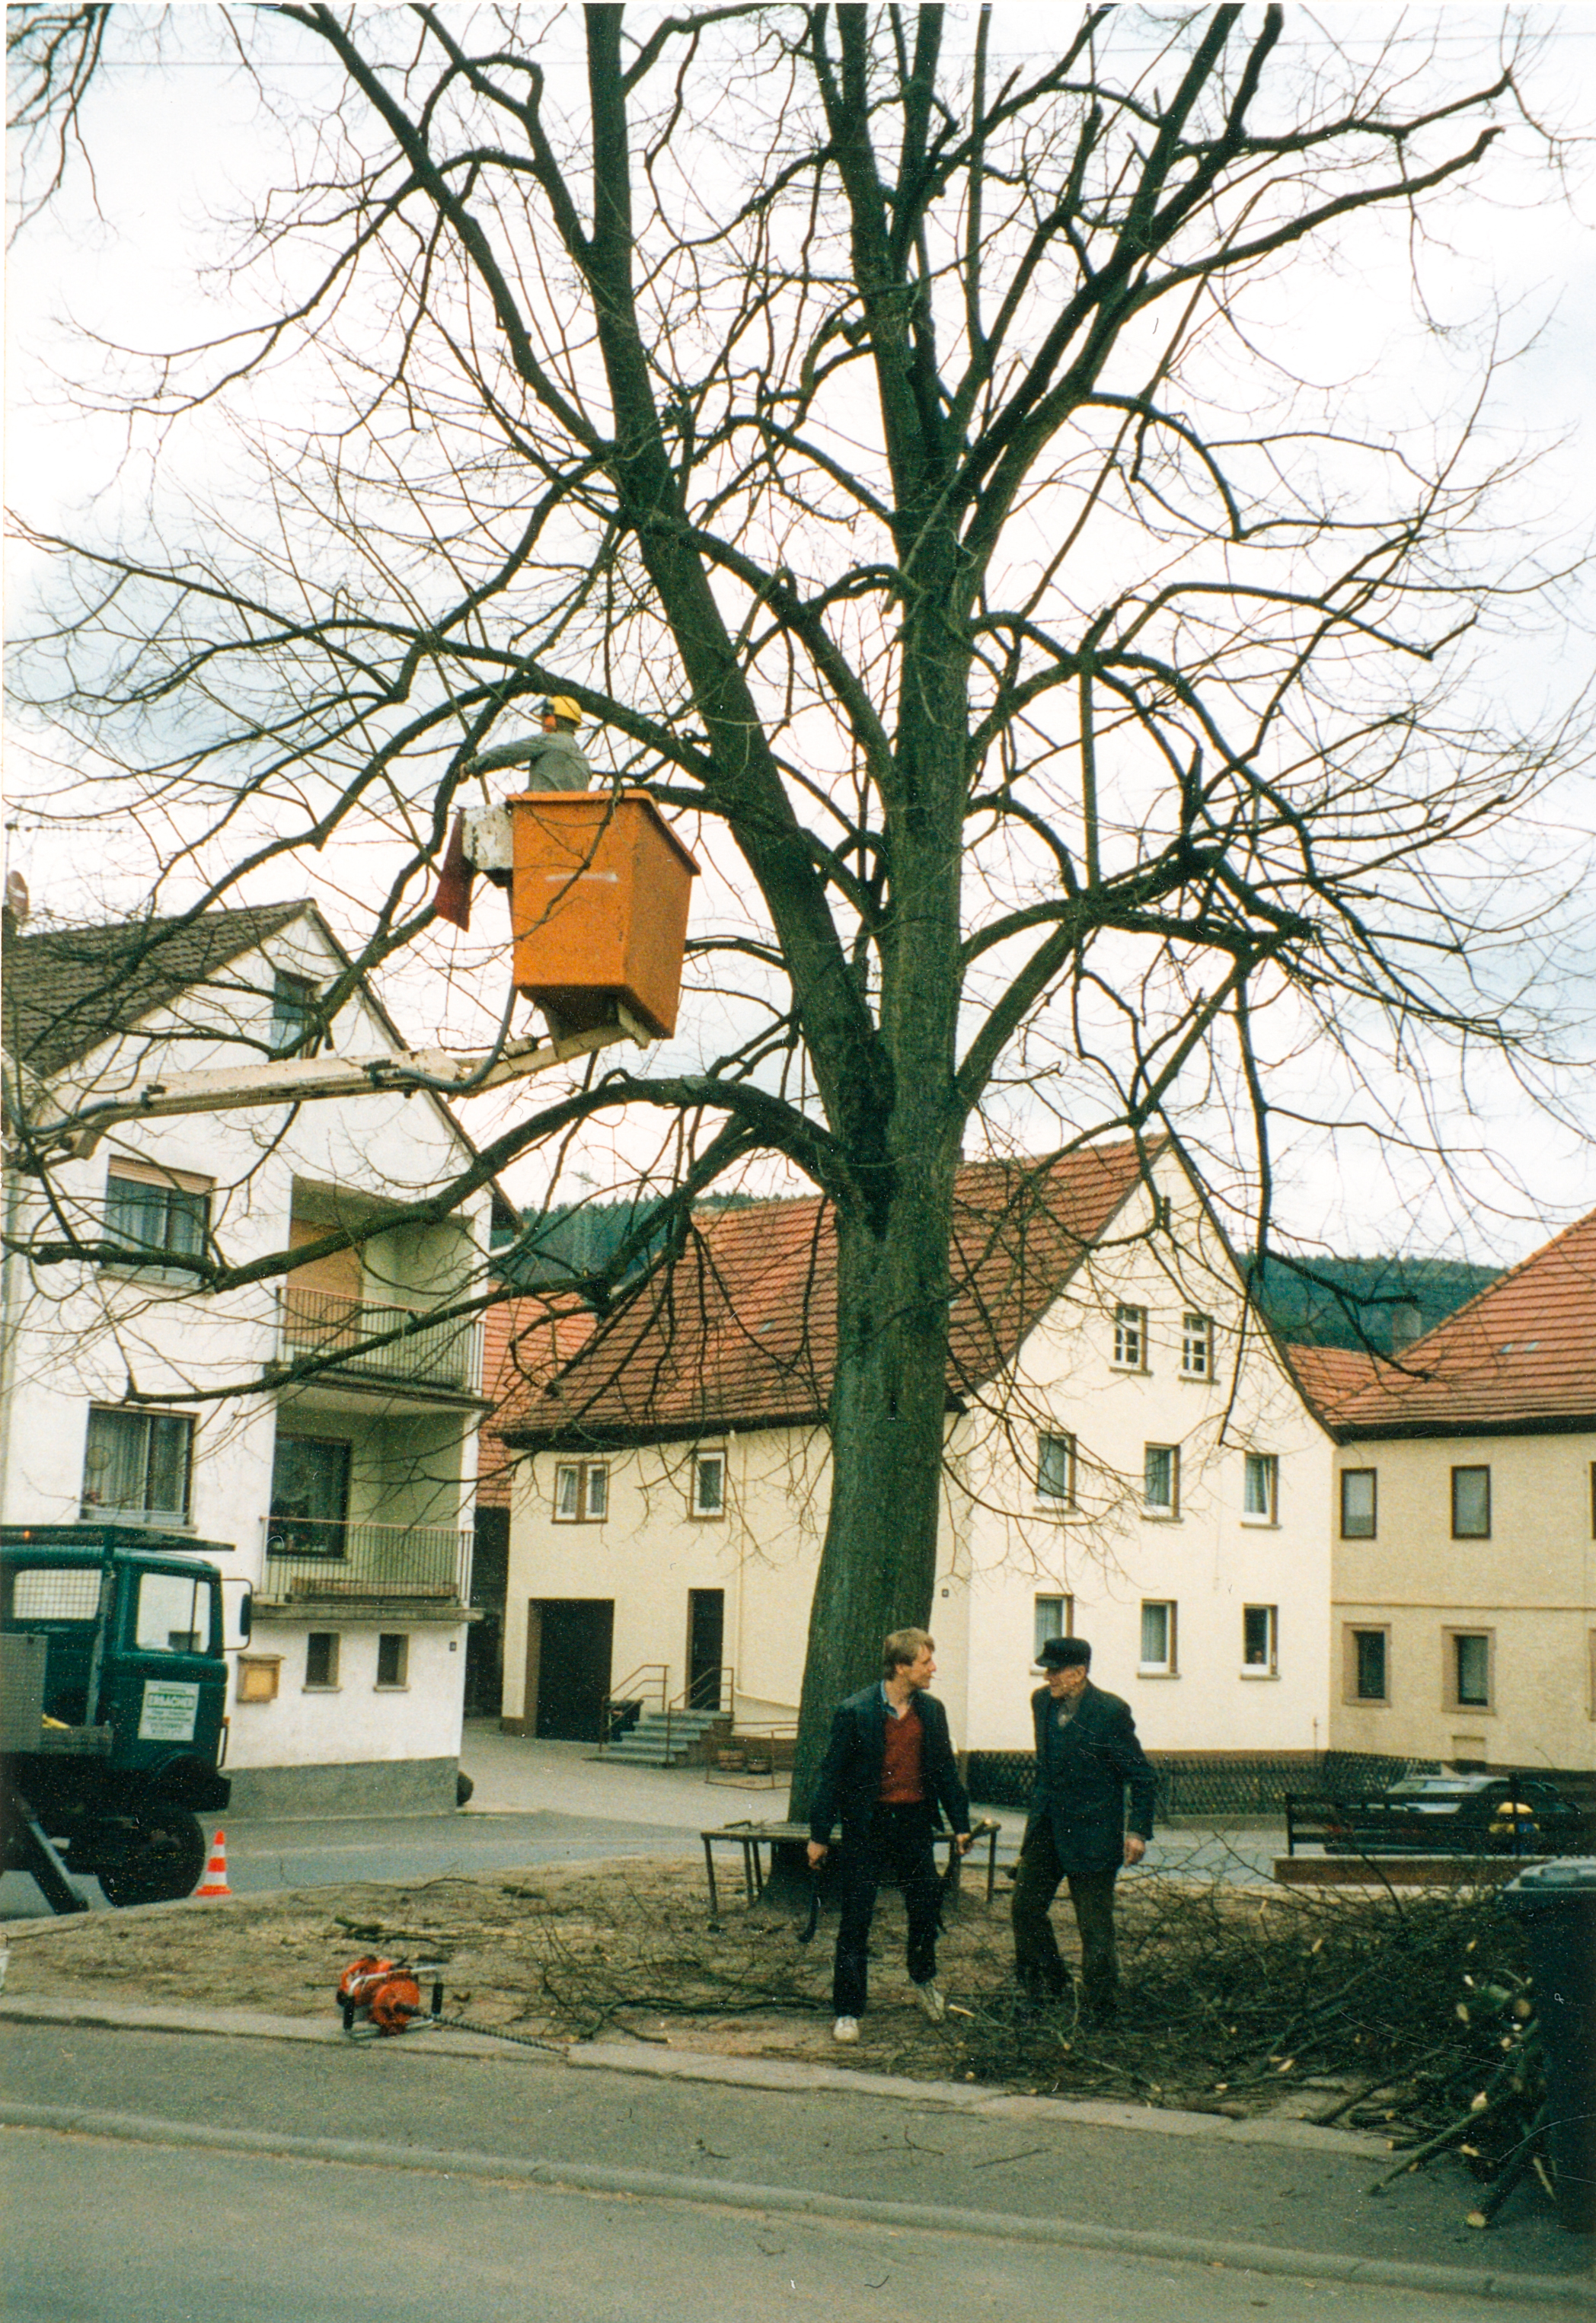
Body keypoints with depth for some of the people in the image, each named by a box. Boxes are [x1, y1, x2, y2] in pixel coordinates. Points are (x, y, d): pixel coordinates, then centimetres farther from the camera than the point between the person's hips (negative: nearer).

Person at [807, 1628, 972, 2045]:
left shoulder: (931, 1711, 3)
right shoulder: (855, 1712, -11)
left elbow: (945, 1770, 13)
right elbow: (832, 1774, -8)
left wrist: (961, 1823, 11)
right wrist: (819, 1835, -7)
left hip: (913, 1823, 4)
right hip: (865, 1826, -4)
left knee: (927, 1906, 10)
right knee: (856, 1920, 1)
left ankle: (923, 1978, 39)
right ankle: (848, 2011, 11)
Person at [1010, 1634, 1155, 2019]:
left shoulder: (1110, 1712, -17)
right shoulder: (1042, 1701, 3)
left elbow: (1141, 1776, -10)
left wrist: (1139, 1831, -13)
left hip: (1091, 1833, -7)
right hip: (1046, 1827, 7)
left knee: (1094, 1922, 0)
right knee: (1025, 1906, 11)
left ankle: (1101, 2006, 15)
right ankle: (1049, 1985, 29)